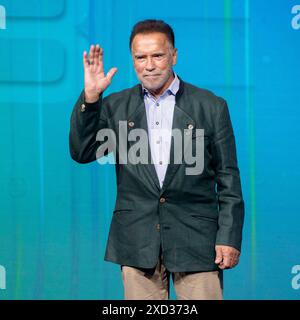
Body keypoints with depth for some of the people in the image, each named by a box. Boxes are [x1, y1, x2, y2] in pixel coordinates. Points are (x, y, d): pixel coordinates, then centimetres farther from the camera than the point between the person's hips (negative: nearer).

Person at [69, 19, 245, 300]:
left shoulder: (211, 106, 4)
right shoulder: (115, 106, 9)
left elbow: (228, 178, 4)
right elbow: (82, 153, 0)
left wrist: (229, 238, -3)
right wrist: (90, 97, -10)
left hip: (195, 236, -1)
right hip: (137, 242, 2)